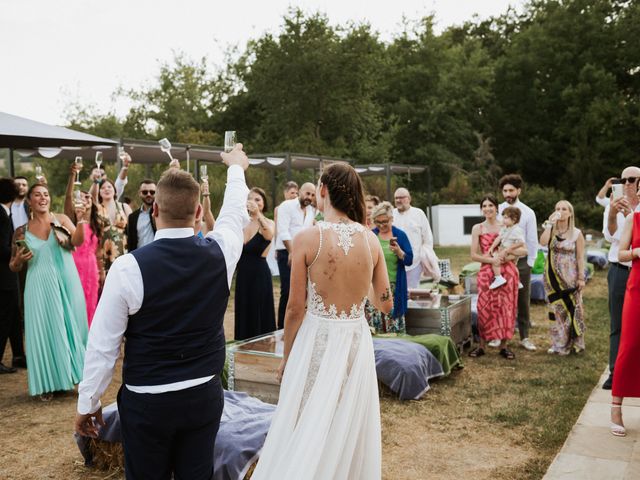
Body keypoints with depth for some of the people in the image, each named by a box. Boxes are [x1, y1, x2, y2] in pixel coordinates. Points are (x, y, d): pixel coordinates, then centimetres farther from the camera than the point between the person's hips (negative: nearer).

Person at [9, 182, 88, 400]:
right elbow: (14, 267, 12)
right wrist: (19, 260, -10)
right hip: (40, 288, 1)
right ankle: (48, 383, 15)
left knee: (70, 326, 6)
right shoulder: (22, 232, 6)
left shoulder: (61, 219, 3)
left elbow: (77, 241, -13)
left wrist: (80, 220, -29)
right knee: (44, 330, 5)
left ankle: (73, 372, 21)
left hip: (66, 284, -1)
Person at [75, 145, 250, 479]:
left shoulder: (128, 267, -17)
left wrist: (87, 404, 4)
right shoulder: (219, 252, -8)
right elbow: (235, 213, 15)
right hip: (205, 396, 3)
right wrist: (236, 167, 33)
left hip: (146, 401, -3)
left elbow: (102, 345, -11)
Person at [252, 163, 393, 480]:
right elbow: (385, 304, 3)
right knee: (350, 427, 20)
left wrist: (286, 356, 4)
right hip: (357, 341, 4)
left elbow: (295, 308, -9)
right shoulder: (371, 239, -3)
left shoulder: (307, 238, -13)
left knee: (307, 430, 12)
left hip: (317, 340, -3)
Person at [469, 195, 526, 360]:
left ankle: (503, 345, 14)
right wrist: (492, 260, -14)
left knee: (506, 307, 2)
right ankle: (482, 345, 8)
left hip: (507, 271, 1)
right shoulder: (478, 228, 5)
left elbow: (524, 250, 2)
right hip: (487, 272, -1)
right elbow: (474, 255, 0)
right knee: (485, 308, -4)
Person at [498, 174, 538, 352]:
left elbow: (532, 240, 3)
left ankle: (524, 337, 14)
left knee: (523, 301, 5)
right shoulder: (497, 211, 2)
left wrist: (530, 263, 0)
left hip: (521, 261, 0)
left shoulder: (528, 213, 1)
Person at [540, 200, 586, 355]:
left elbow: (580, 257, -3)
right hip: (553, 275, 2)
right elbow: (543, 242, -18)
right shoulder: (551, 230, 4)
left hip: (570, 276, -2)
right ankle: (558, 343, 17)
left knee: (571, 308, 2)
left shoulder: (576, 233, -2)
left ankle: (572, 343, 15)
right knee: (556, 308, 8)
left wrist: (581, 278, -8)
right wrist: (550, 223, -15)